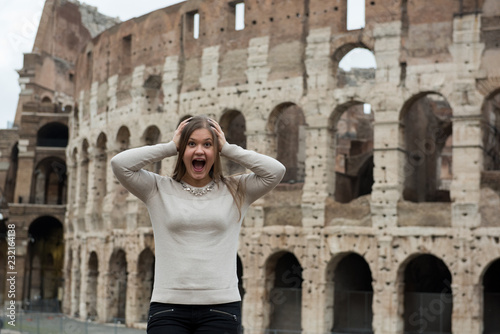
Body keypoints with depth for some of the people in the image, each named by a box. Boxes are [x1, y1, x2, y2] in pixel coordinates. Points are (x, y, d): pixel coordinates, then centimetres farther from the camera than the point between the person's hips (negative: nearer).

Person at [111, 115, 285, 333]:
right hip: (168, 307, 0)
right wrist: (171, 147, 3)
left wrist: (228, 149, 3)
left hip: (221, 308, 0)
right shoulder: (159, 190, 8)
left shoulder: (236, 192, 9)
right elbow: (119, 164, -3)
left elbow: (276, 171, -2)